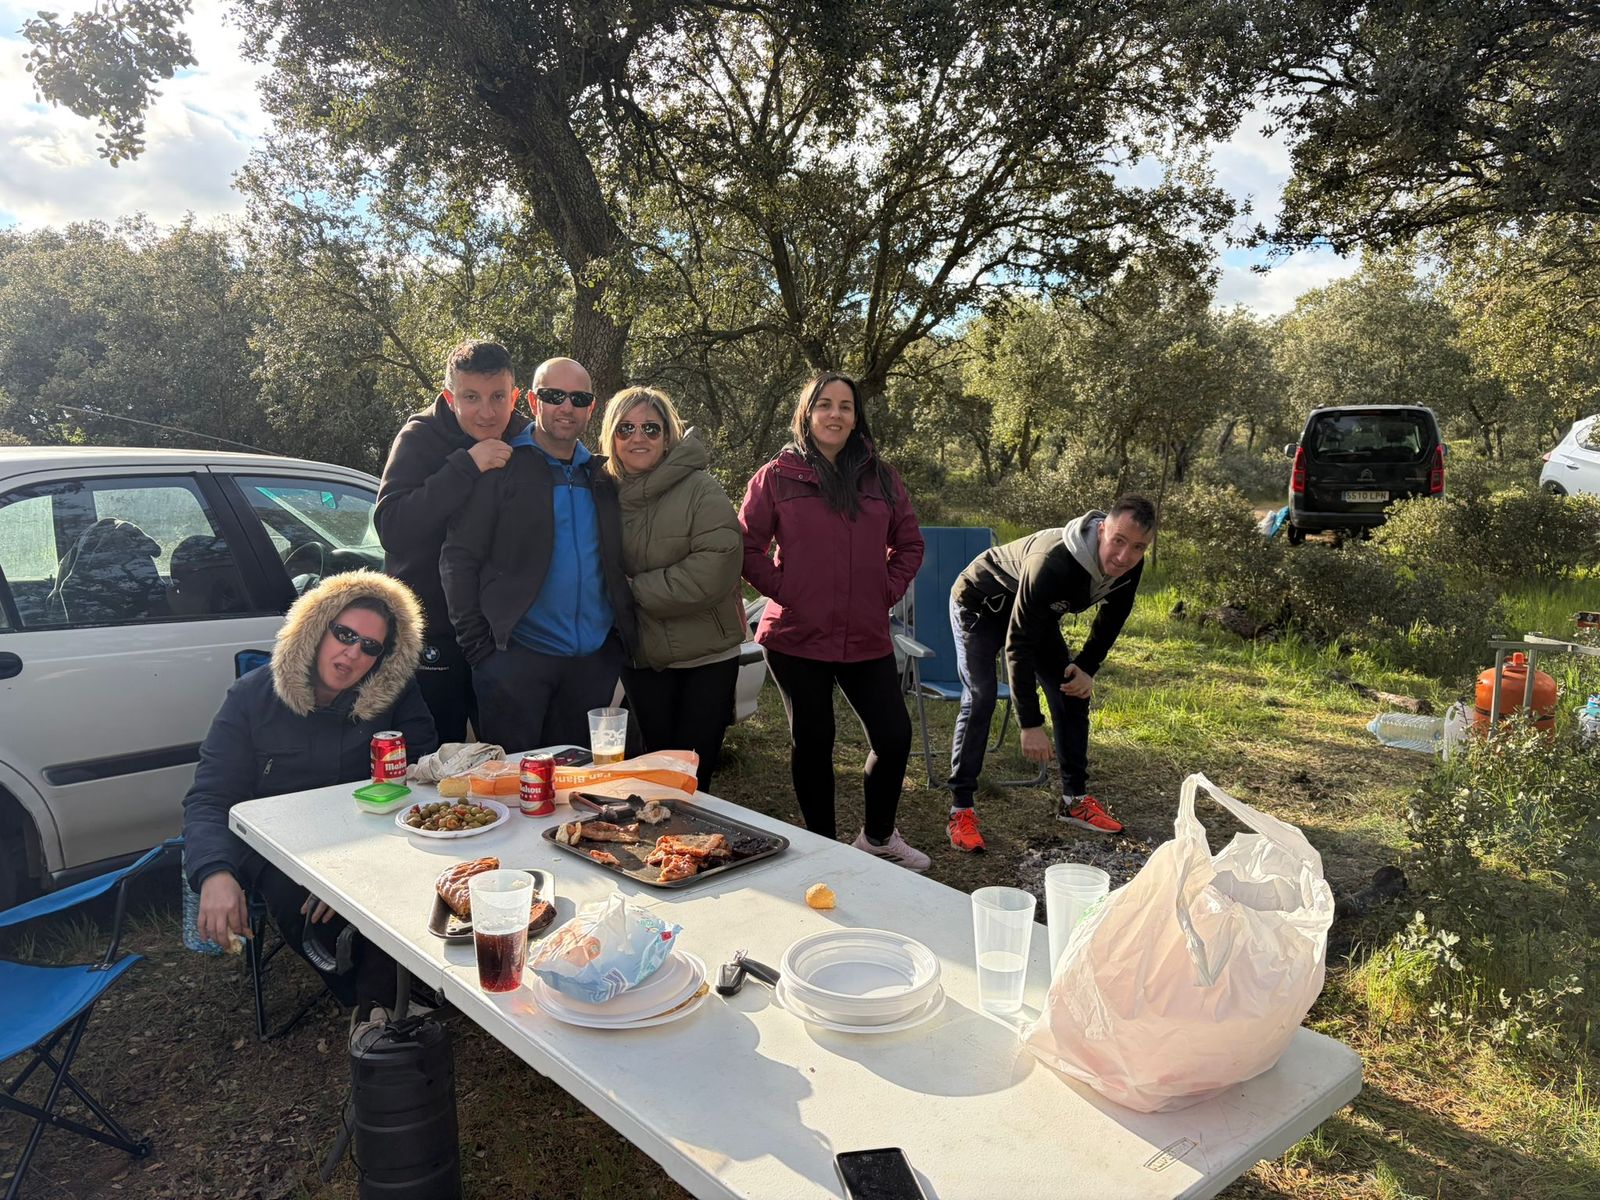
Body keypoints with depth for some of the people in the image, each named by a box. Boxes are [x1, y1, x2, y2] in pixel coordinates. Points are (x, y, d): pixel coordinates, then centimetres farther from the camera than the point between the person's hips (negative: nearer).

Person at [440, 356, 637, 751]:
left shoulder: (603, 476, 14)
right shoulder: (500, 468, -2)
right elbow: (458, 559, -6)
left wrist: (624, 637, 6)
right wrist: (478, 645, -11)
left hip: (595, 660, 5)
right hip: (517, 655, -4)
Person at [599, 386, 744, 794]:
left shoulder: (699, 488, -11)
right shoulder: (608, 494, 4)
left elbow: (717, 565, -22)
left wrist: (636, 590, -16)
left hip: (707, 656, -4)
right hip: (642, 658, 4)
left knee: (693, 774, 4)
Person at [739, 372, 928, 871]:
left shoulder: (880, 477, 7)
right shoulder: (777, 477, -2)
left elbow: (909, 543, 14)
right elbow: (748, 546, 0)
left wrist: (888, 590, 2)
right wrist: (782, 589, -9)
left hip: (868, 637, 3)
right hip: (798, 638, -3)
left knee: (894, 737, 6)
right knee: (812, 742, 8)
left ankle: (878, 835, 30)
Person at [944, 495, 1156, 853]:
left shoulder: (1129, 568, -21)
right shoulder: (1051, 563, -42)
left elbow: (1111, 620, 3)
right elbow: (1018, 644, -38)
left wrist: (1087, 667, -9)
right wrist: (1029, 725, -37)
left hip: (1036, 611, 7)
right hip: (980, 605, -7)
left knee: (1074, 689, 1)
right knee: (980, 696, -20)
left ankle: (1075, 799, 14)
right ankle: (961, 810, -12)